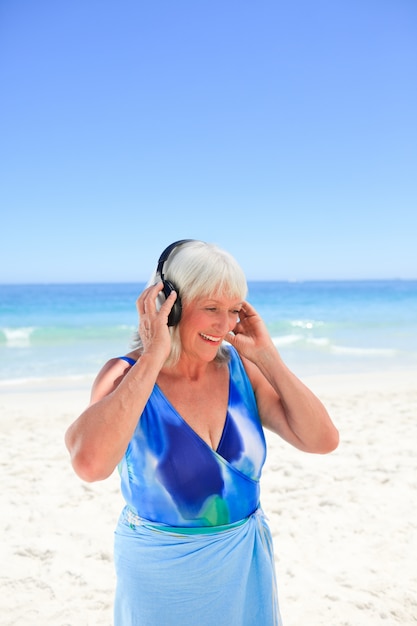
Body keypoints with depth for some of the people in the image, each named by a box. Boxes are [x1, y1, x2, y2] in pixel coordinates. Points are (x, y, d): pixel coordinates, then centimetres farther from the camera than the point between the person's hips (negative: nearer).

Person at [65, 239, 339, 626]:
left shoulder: (241, 369, -8)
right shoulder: (125, 376, -18)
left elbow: (323, 441, -11)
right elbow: (90, 464, -38)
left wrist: (266, 355, -15)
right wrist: (153, 357, -31)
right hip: (161, 574, -3)